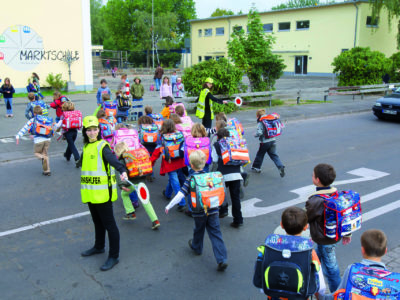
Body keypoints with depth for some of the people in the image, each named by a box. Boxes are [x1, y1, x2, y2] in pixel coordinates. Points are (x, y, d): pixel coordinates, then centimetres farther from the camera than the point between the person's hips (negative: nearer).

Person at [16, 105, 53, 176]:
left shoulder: (32, 120, 3)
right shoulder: (48, 119, 13)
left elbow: (25, 128, -2)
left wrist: (18, 136, -3)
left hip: (38, 140, -3)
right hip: (47, 140, 3)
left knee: (36, 152, 19)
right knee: (45, 154, 18)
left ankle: (42, 158, -17)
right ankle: (47, 171, 13)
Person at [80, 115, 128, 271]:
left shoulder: (103, 146, -14)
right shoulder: (86, 147, 11)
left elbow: (112, 159, -33)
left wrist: (122, 170, -53)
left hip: (102, 192, -8)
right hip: (90, 193, 8)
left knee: (108, 223, -1)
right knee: (97, 221, 23)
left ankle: (114, 256, 7)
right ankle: (99, 246, 41)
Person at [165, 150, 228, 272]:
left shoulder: (190, 180, -12)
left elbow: (180, 195, -16)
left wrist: (169, 206, -8)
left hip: (199, 213, -2)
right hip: (213, 211, 2)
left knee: (198, 231, 24)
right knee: (215, 234, 4)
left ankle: (196, 247, 51)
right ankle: (222, 260, -3)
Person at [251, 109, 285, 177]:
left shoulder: (260, 123, -14)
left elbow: (259, 133, -24)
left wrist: (255, 135, -4)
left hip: (265, 142, -6)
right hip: (273, 140, 6)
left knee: (260, 154, 13)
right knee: (274, 155, 7)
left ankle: (256, 167, 28)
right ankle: (281, 167, -8)